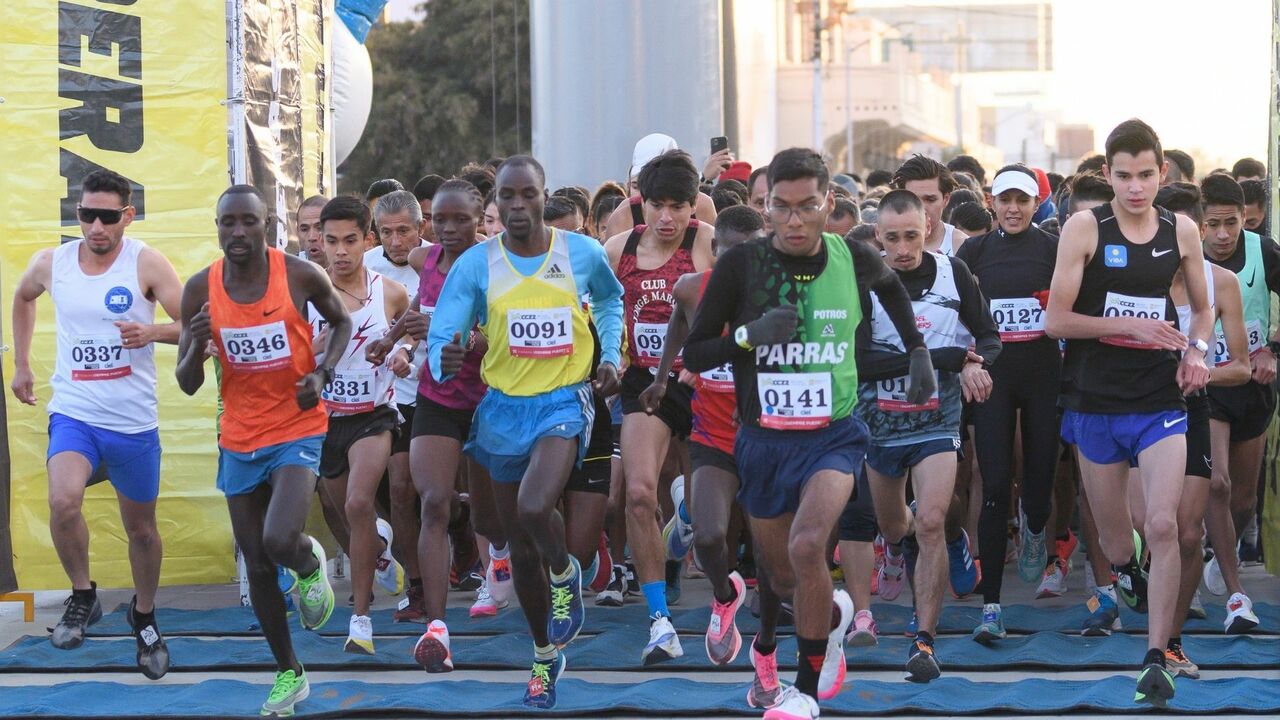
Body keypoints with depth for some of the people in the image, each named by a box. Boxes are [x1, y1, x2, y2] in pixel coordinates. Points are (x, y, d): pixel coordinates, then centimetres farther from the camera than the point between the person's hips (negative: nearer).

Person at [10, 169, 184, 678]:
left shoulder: (146, 263, -10)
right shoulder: (51, 263, -1)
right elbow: (23, 297, 23)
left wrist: (153, 333, -31)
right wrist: (21, 365, 22)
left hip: (134, 422, -1)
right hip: (73, 413, 1)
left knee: (141, 529, 14)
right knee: (63, 502, -27)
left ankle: (144, 617, 39)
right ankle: (83, 597, -4)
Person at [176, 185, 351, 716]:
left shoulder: (300, 275, -12)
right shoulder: (200, 290, -6)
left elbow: (341, 321, 9)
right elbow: (187, 384, -2)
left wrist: (322, 373, -9)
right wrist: (197, 346, -24)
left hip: (298, 432, -3)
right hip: (239, 443, 3)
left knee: (279, 542, -25)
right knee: (257, 567, 10)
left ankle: (311, 564, 13)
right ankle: (289, 673, 28)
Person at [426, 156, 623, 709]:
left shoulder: (583, 253, -4)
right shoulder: (476, 264, -6)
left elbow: (610, 299, 18)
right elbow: (441, 335, -13)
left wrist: (611, 356, 4)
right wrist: (444, 359, -36)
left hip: (564, 401, -2)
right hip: (504, 409, 2)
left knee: (535, 508, -29)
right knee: (520, 548, 10)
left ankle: (566, 575, 6)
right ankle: (545, 656, 30)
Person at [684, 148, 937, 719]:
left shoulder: (853, 259, -5)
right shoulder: (740, 264, -10)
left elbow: (890, 286, 21)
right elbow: (693, 354, -6)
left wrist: (917, 349, 16)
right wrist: (748, 335, -23)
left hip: (833, 434, -2)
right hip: (763, 439, 2)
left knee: (807, 545, -26)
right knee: (780, 577, 14)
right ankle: (835, 614, 50)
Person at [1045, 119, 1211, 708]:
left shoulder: (1181, 231, 4)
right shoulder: (1084, 229, -5)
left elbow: (1202, 309, 18)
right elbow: (1055, 320, -7)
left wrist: (1197, 351, -3)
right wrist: (1132, 324, -17)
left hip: (1160, 400, 0)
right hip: (1097, 399, 0)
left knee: (1162, 524, -15)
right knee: (1112, 535, 12)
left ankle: (1156, 659, -10)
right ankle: (1127, 583, 49)